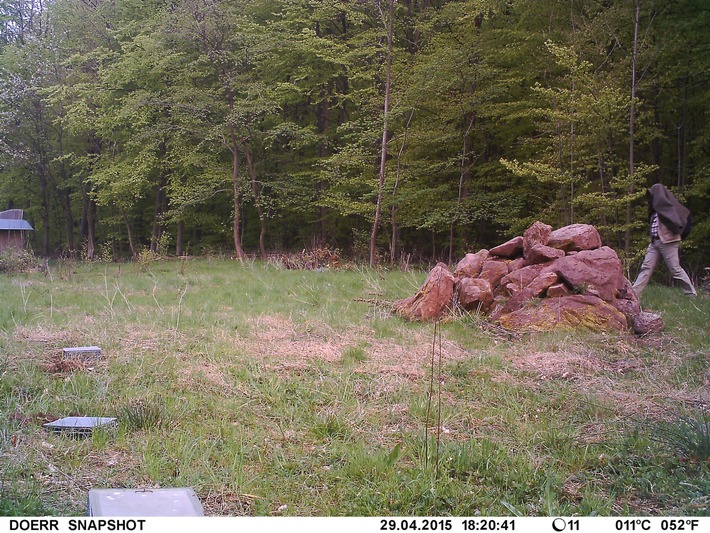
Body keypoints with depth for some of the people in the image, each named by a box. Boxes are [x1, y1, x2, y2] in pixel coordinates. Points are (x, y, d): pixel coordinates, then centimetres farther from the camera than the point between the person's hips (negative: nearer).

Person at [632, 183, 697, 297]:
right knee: (646, 267, 2)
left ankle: (692, 294, 5)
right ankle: (634, 293, -2)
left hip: (668, 242, -8)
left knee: (675, 269, -5)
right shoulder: (656, 209, 20)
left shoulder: (668, 206, -5)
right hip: (655, 242, 8)